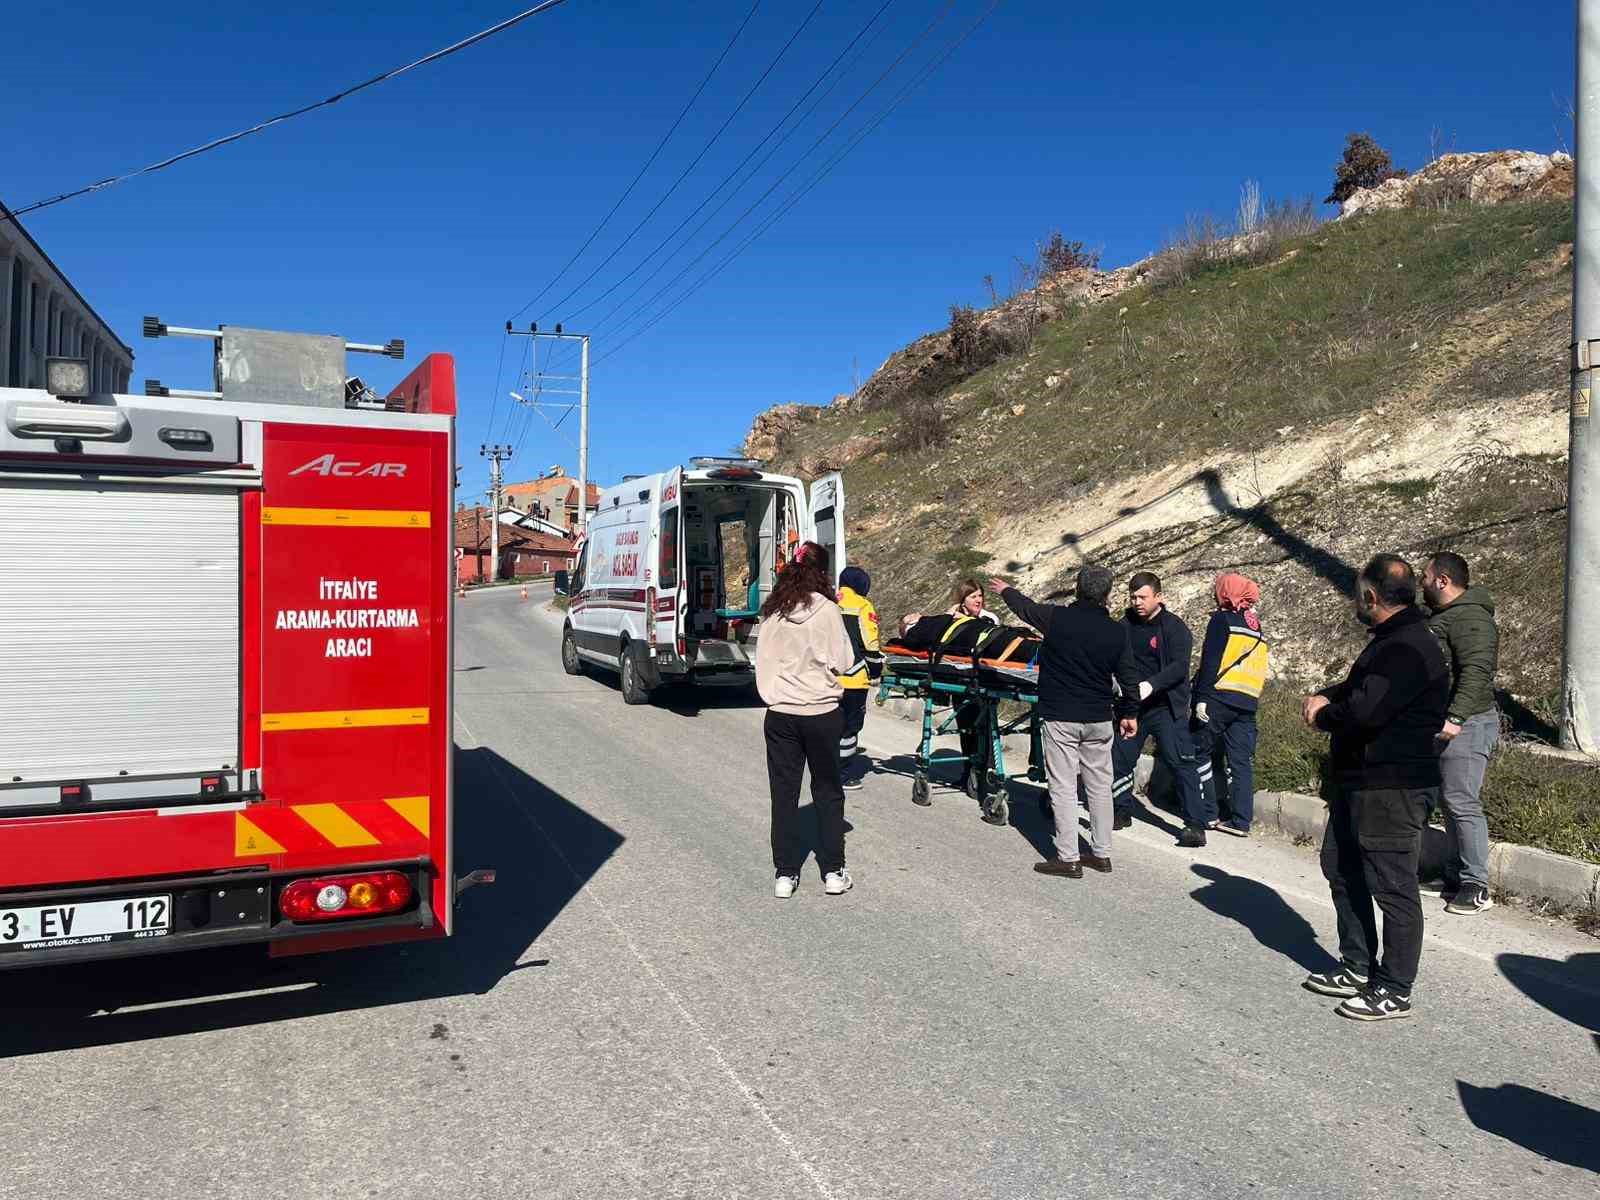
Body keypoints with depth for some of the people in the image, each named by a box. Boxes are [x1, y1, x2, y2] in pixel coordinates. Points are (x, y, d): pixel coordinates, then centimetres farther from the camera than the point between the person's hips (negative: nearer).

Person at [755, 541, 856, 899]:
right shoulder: (826, 610, -10)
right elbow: (843, 662, -6)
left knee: (784, 792, 10)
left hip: (780, 713, 3)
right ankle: (833, 872, 16)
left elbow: (764, 661, 5)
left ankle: (785, 874, 14)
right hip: (821, 713, -2)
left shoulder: (771, 612, 0)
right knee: (828, 791, 12)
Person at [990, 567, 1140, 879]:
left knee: (1063, 787, 1)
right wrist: (1129, 713, 20)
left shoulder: (1056, 618, -9)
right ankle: (1102, 853, 23)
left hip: (1060, 718, -3)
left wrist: (1006, 591, 31)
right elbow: (1128, 677, 5)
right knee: (1099, 786, 13)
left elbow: (1024, 606, 10)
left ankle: (1069, 858, 3)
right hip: (1099, 719, 4)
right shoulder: (1117, 631, -2)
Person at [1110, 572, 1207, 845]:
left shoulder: (1175, 627, -8)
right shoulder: (1125, 625, 8)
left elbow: (1179, 666, -20)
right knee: (1119, 759, 11)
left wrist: (1150, 684, -34)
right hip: (1131, 707, 6)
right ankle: (1122, 812, 31)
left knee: (1180, 762, -10)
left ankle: (1195, 825, -8)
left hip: (1166, 707, -5)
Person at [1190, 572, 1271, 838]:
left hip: (1219, 698, -6)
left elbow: (1210, 661, -12)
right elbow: (1258, 668, 19)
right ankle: (1241, 821, 5)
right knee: (1241, 761, 6)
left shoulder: (1222, 619, -3)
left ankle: (1208, 814, 5)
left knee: (1201, 754, 5)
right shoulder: (1256, 626, 18)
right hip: (1248, 702, 6)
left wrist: (1201, 697, -14)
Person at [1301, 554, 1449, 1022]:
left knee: (1392, 887, 0)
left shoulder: (1408, 649, -21)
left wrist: (1323, 716, -8)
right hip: (1360, 782, 11)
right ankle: (1357, 969, 31)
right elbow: (1359, 688, 26)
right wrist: (1326, 696, 4)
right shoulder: (1392, 641, 15)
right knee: (1343, 872, 19)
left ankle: (1394, 991, 11)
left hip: (1391, 789, -11)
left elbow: (1364, 712, -29)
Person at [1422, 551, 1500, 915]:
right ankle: (1458, 873, 24)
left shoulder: (1470, 619, -15)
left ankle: (1476, 886, -3)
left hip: (1465, 726, -10)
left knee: (1461, 803, -9)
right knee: (1449, 800, 14)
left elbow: (1476, 672, -26)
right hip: (1443, 725, 10)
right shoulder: (1441, 617, 18)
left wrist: (1455, 718, -32)